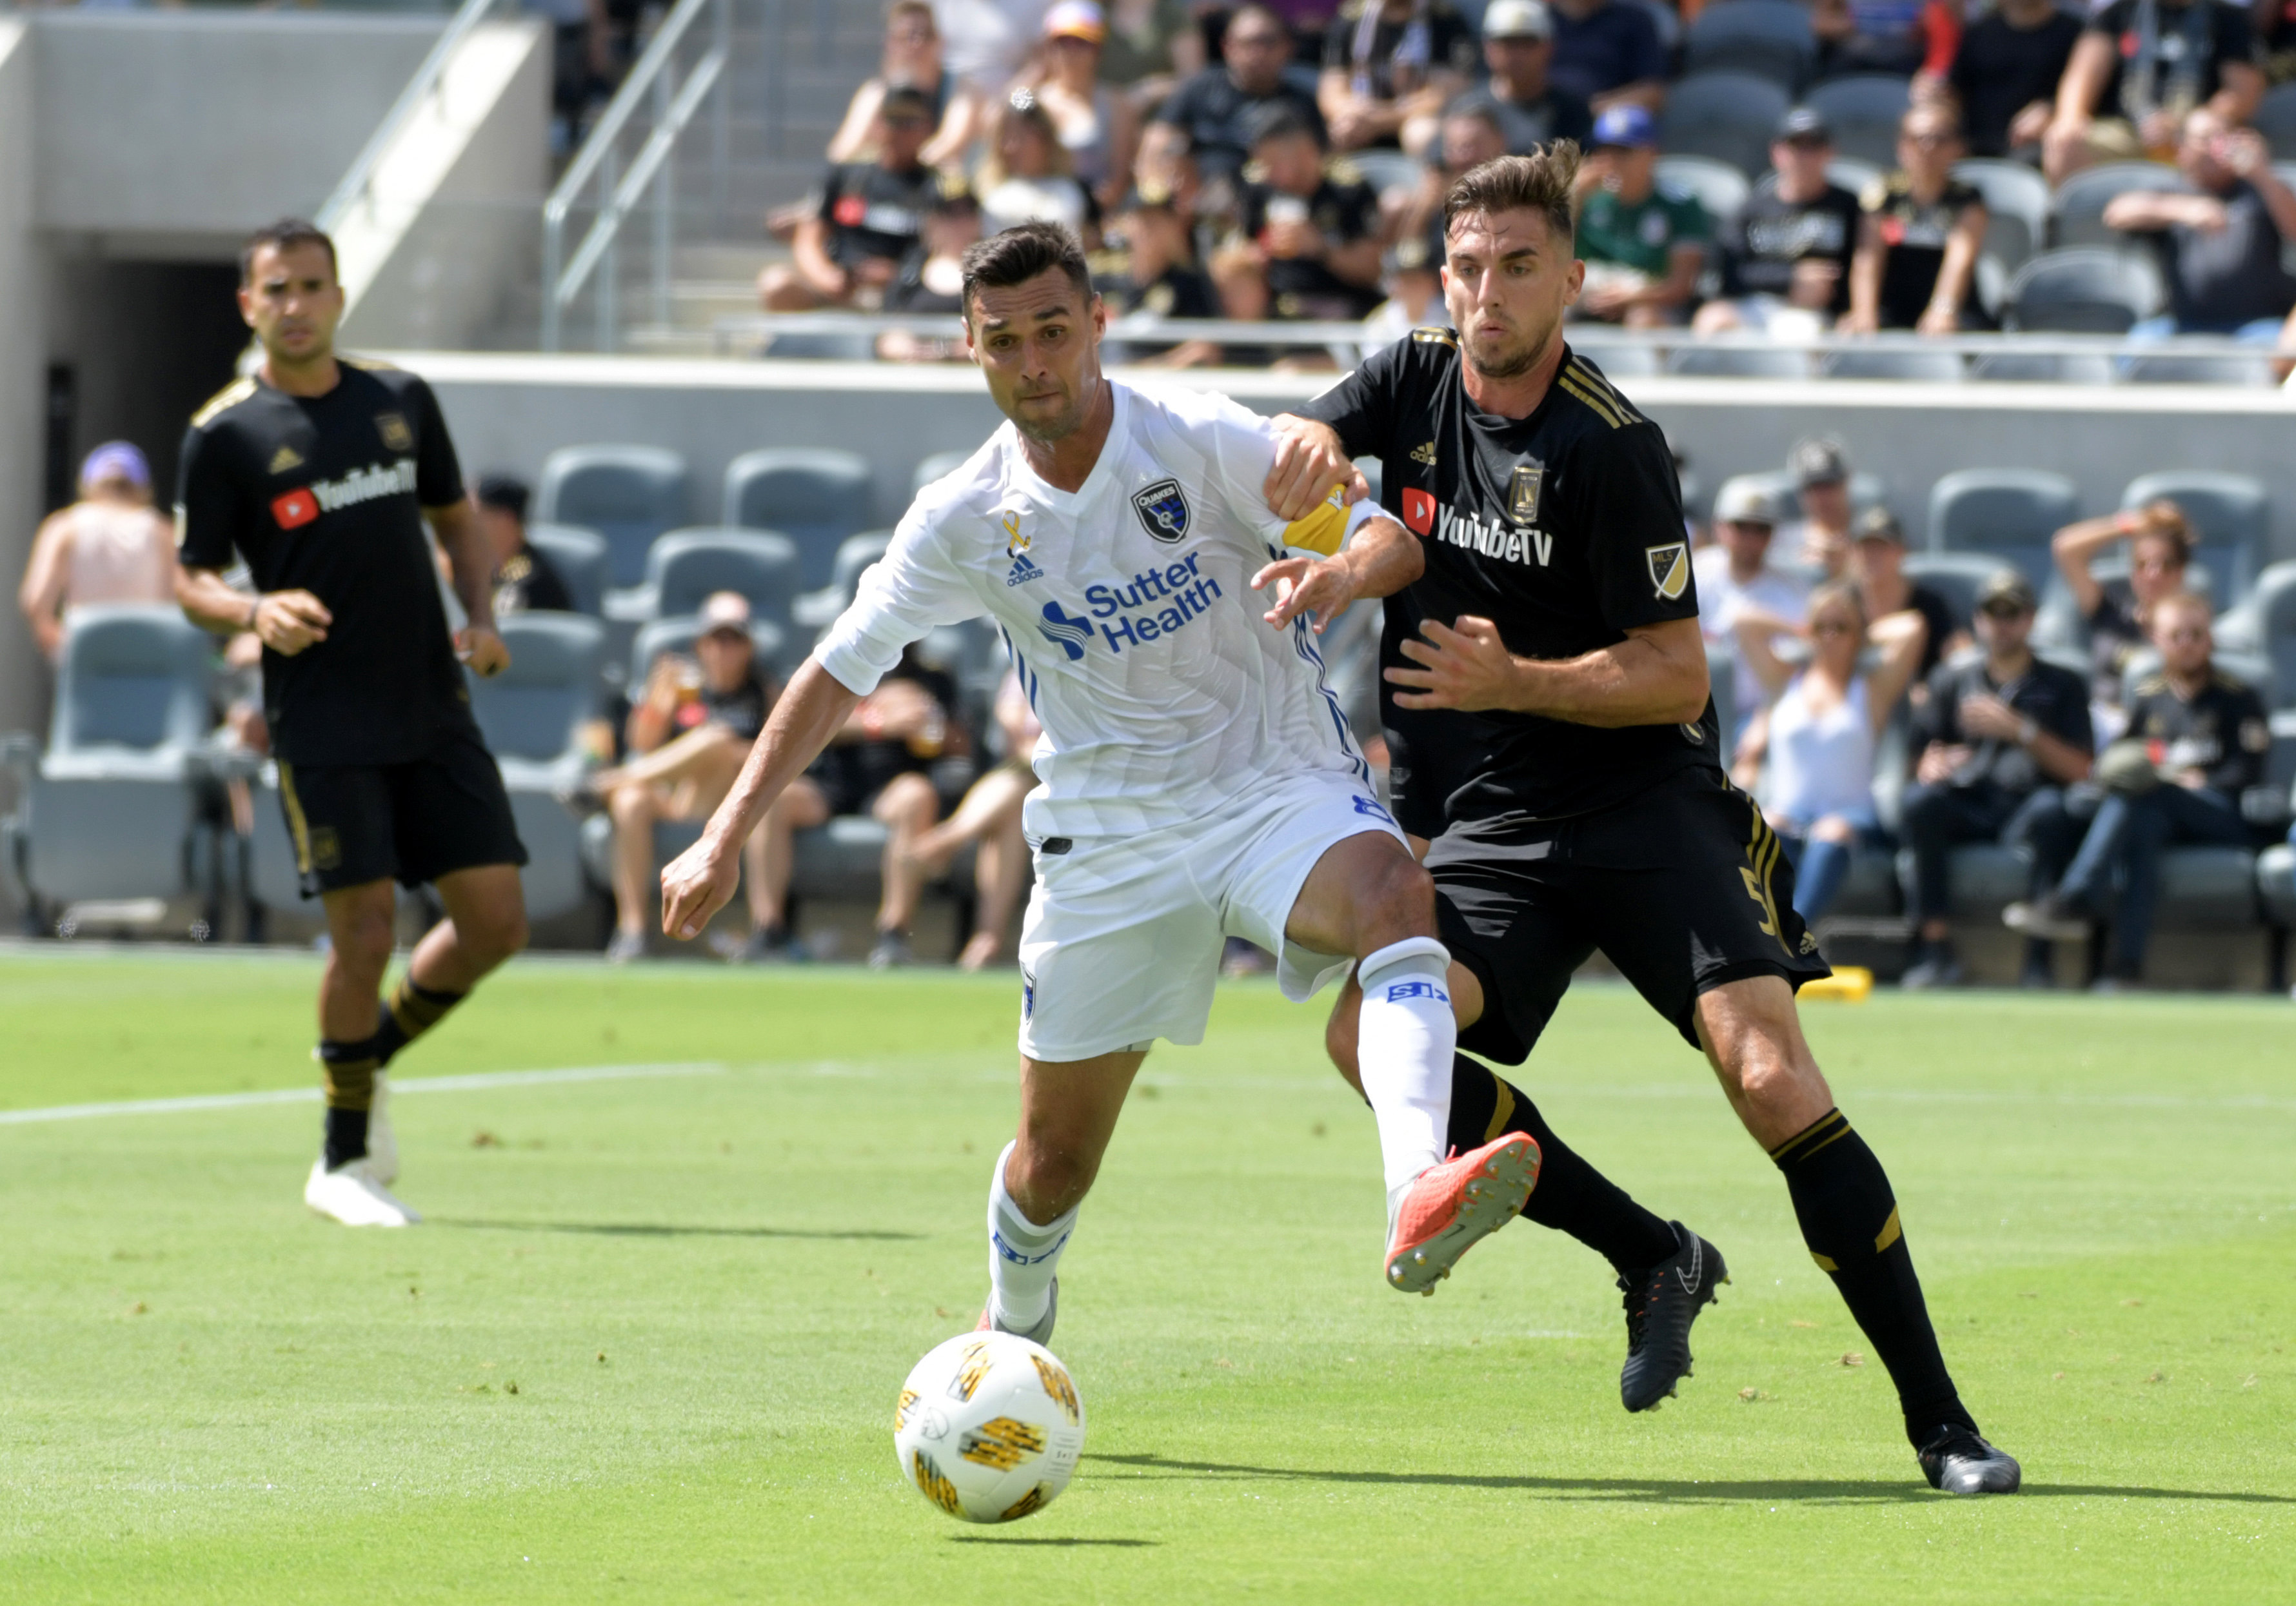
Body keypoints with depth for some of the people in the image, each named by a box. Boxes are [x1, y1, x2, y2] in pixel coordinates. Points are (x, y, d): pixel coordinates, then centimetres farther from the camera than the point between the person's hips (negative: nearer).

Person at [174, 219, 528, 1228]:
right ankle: (343, 1162, 8)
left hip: (434, 710, 5)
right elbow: (192, 582, 2)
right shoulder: (224, 435, -2)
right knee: (365, 930, -9)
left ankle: (374, 1050, 27)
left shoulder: (401, 400, 11)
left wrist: (481, 617, 4)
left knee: (495, 921, 0)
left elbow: (455, 521, 21)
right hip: (322, 722, -5)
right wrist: (256, 612, -19)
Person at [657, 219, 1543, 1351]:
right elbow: (840, 669, 9)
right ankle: (1012, 1338, 40)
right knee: (1054, 1160, 6)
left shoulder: (1206, 445, -9)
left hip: (1276, 786, -2)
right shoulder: (966, 519, -1)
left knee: (1393, 896, -37)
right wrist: (726, 837, 5)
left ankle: (1417, 1200, -59)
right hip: (1106, 841, 2)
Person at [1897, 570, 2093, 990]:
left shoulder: (2063, 686, 15)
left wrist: (2020, 730, -8)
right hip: (1964, 806, 2)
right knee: (1921, 800, -32)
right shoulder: (1951, 679, 21)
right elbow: (1922, 760, 13)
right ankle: (1935, 950, -31)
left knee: (2052, 809, -37)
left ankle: (2039, 961, -35)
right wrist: (1936, 763, -11)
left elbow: (2079, 771, 3)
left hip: (2024, 810, -2)